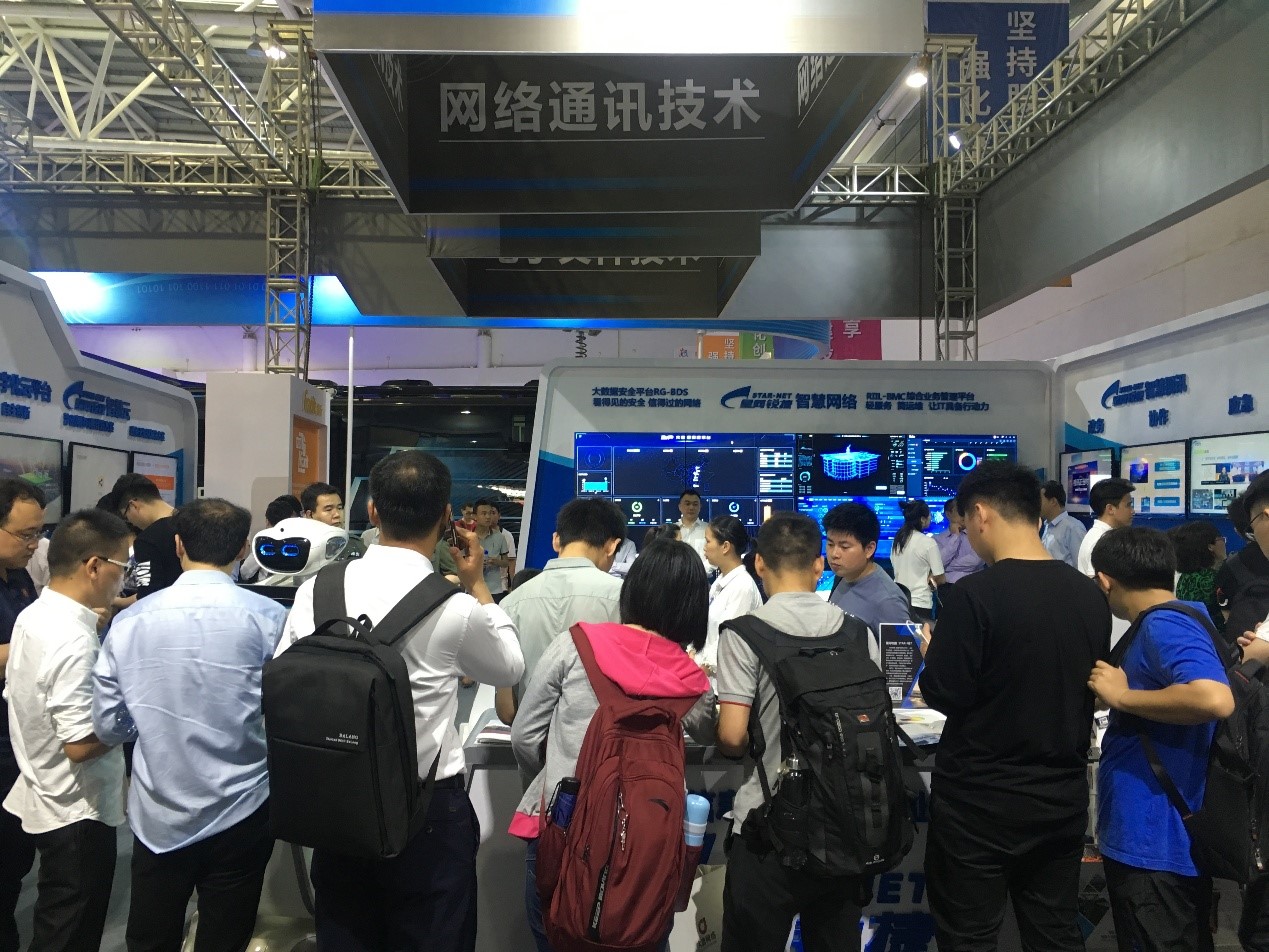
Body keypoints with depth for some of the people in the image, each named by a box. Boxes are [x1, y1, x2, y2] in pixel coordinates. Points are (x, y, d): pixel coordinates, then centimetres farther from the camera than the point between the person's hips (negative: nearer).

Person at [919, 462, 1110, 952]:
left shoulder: (974, 593, -21)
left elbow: (944, 696, -15)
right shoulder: (1091, 594, -2)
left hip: (980, 802, -5)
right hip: (1062, 799, 6)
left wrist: (933, 655, 4)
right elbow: (1092, 690, 10)